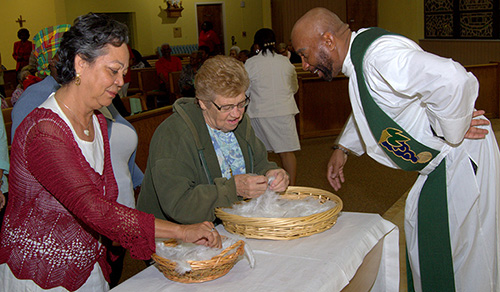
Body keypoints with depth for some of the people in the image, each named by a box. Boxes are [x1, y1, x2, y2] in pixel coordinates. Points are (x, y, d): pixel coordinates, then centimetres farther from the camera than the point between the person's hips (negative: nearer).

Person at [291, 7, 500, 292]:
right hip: (440, 162, 10)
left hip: (461, 156, -10)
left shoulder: (380, 57, -28)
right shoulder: (359, 55, 5)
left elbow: (452, 79, -43)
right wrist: (344, 148, 20)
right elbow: (369, 106, 25)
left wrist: (450, 131, -27)